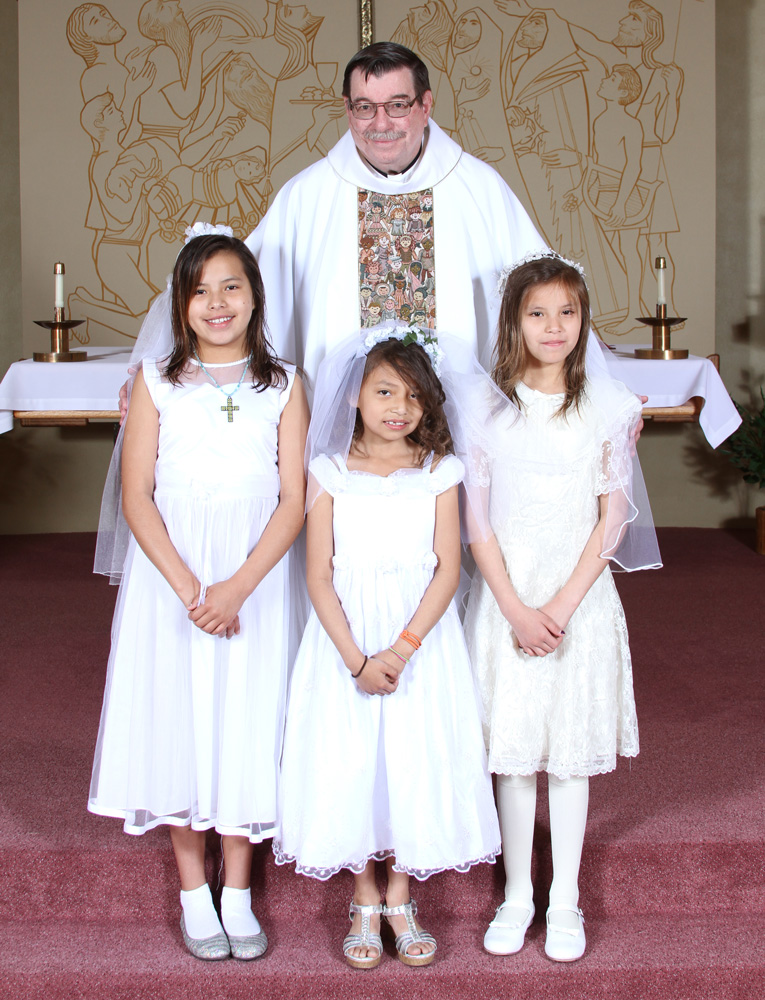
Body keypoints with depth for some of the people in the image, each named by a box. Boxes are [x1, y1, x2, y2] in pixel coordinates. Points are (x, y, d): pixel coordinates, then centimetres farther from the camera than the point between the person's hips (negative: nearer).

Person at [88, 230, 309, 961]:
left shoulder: (283, 386, 1)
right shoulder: (156, 383, 0)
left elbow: (293, 499, -4)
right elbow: (137, 497, -4)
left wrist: (237, 587, -16)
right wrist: (188, 587, -15)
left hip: (254, 582, 0)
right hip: (169, 579, 0)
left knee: (244, 723, 5)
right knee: (176, 720, 5)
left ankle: (238, 894, 20)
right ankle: (194, 894, 20)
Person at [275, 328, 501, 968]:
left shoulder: (438, 473, 2)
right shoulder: (330, 474, 1)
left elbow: (447, 569, -5)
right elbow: (319, 577, -4)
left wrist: (403, 647, -17)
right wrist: (356, 659, -14)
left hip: (422, 635, 0)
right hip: (345, 638, 0)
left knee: (415, 760, 2)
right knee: (350, 762, 1)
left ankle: (400, 897, 21)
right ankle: (365, 903, 20)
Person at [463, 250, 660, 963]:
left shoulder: (606, 405, 0)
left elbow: (613, 516, -1)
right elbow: (475, 517, -2)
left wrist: (563, 604, -10)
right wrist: (514, 608, -10)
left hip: (580, 596, 0)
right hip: (506, 596, 0)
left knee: (571, 748, 6)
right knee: (513, 748, 7)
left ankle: (565, 901, 19)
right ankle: (516, 894, 22)